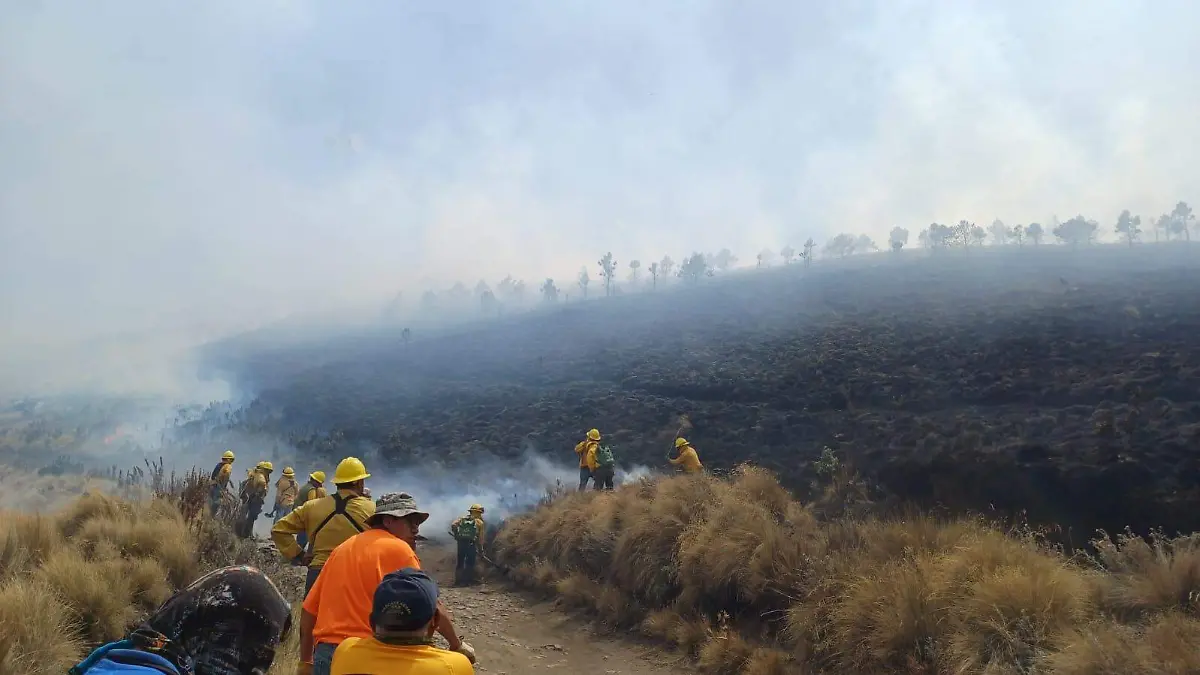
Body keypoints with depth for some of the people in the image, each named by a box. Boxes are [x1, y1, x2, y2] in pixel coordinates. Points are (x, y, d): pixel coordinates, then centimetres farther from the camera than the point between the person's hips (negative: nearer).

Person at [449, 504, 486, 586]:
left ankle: (458, 579, 14)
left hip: (461, 543, 3)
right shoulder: (479, 522, 2)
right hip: (471, 544, -3)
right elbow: (481, 537, 0)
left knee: (460, 562, 13)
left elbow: (453, 525, -5)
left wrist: (456, 534, 10)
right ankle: (469, 579, 7)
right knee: (470, 562, 7)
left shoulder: (462, 518, 10)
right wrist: (481, 548, 7)